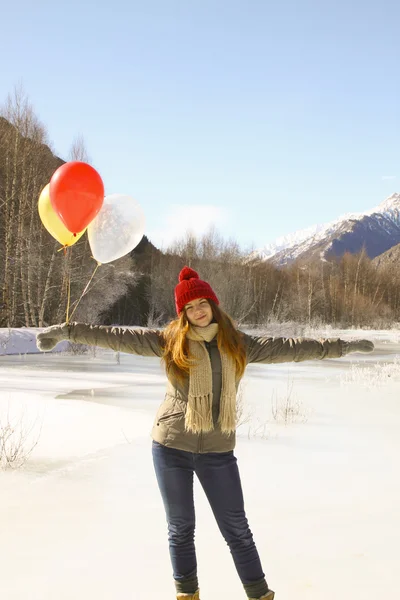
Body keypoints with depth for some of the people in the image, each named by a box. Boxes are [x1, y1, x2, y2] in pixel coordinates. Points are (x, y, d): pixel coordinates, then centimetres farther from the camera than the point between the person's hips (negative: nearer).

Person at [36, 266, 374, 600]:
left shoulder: (237, 344, 4)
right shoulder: (169, 342, -2)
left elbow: (287, 348, 6)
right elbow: (119, 337, -6)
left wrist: (342, 346, 7)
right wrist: (69, 331, -12)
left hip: (218, 450, 1)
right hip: (171, 447, -1)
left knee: (236, 527, 6)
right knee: (181, 526, 10)